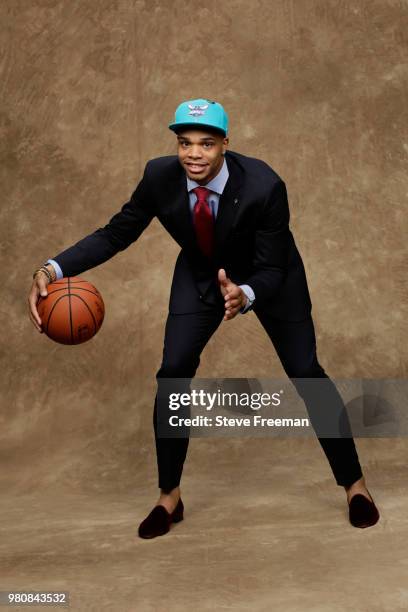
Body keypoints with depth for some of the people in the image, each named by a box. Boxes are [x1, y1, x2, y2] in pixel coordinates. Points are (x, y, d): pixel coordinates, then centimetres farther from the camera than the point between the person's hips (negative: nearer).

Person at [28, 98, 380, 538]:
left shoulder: (265, 186, -35)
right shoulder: (159, 176, -26)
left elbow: (272, 270, -28)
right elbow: (115, 234, -16)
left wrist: (245, 296, -52)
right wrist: (53, 269, -31)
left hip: (268, 275, -2)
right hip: (201, 276, 3)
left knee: (305, 373, -2)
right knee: (172, 374, -8)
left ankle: (354, 484, 18)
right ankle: (169, 497, 11)